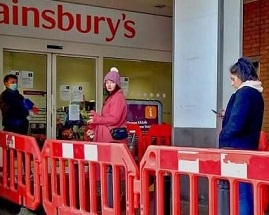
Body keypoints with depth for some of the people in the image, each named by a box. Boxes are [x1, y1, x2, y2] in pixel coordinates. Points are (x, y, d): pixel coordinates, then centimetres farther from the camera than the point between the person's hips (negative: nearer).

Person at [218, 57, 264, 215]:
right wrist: (228, 117, 14)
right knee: (246, 193, 13)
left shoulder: (244, 92, -14)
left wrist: (223, 137, -5)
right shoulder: (256, 94, 14)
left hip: (238, 149, -10)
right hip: (248, 148, 10)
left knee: (241, 194, -6)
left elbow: (235, 125, -22)